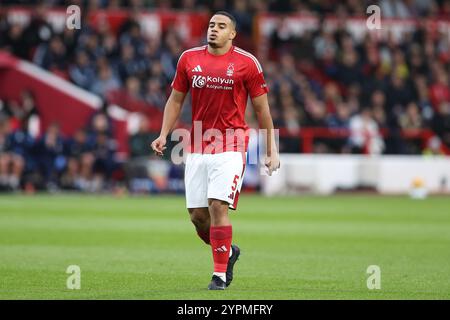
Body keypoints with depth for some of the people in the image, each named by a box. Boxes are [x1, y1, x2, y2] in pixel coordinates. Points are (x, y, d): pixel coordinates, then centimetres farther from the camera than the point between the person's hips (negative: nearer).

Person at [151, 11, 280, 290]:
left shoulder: (246, 63, -2)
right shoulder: (189, 58, 8)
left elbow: (262, 109, 3)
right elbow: (176, 100, 15)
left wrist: (272, 150, 2)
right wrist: (164, 135, 2)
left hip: (231, 147, -4)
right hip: (198, 147, 4)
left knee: (217, 207, -16)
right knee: (197, 214, 3)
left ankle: (220, 275, -6)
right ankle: (228, 252, 31)